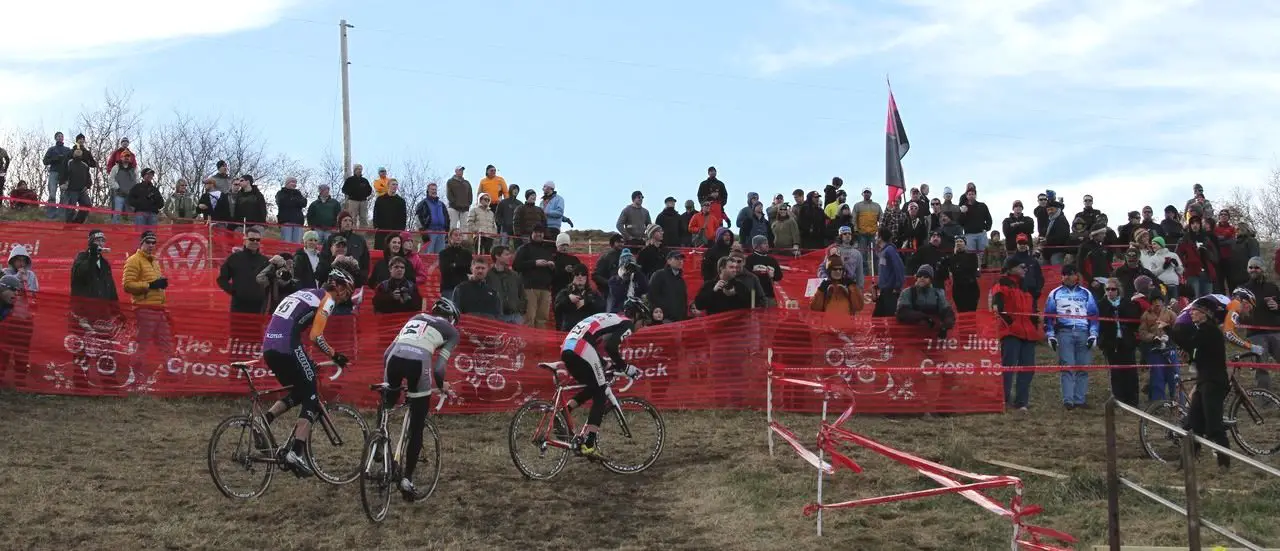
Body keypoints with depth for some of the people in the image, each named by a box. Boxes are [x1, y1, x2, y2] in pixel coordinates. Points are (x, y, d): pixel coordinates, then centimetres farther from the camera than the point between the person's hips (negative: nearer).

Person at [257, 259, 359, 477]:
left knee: (298, 392, 24)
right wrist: (334, 355, 2)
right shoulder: (328, 298, 0)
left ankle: (264, 420, 5)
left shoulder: (307, 294, 26)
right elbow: (315, 336, -10)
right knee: (311, 399, 0)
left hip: (269, 346, 8)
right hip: (288, 347, -8)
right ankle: (297, 453, -9)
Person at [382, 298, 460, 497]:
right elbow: (439, 368, 8)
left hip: (394, 357, 3)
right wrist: (442, 386, 27)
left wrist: (390, 380, 36)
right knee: (417, 428, 8)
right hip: (418, 360, -3)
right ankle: (407, 478, 6)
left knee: (387, 408, 27)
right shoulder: (451, 331, 22)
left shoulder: (416, 318, 33)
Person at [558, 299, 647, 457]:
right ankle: (588, 444, -7)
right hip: (583, 351, -9)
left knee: (593, 388, 26)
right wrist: (626, 367, -4)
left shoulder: (611, 319, 32)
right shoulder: (627, 323, 6)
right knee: (601, 396, 2)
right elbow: (611, 347, -11)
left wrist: (612, 365, 33)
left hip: (566, 349, 9)